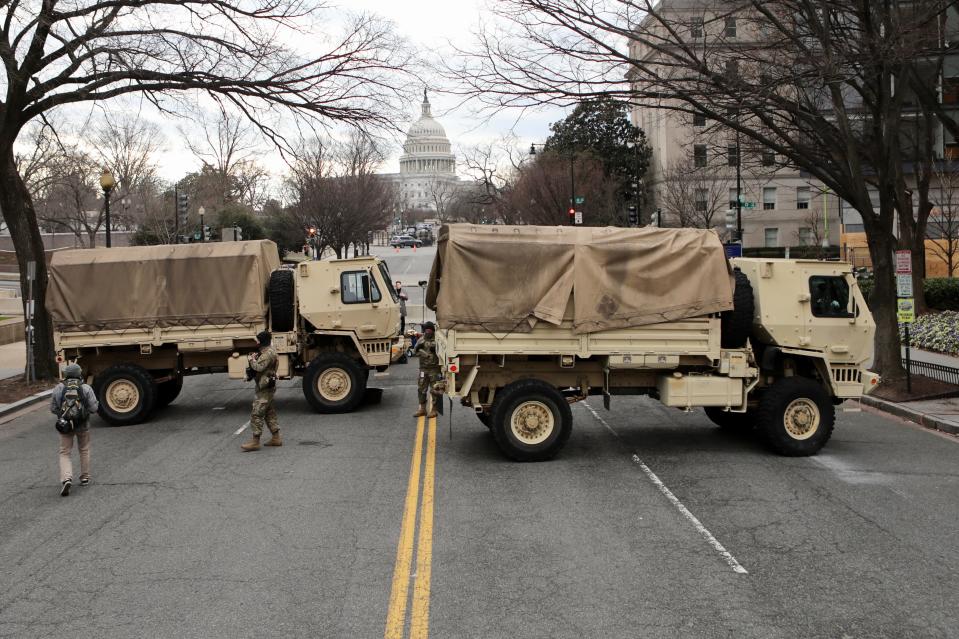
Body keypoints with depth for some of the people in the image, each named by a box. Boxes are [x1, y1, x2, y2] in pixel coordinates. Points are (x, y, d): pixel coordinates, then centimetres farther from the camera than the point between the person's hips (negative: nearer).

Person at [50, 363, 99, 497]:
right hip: (83, 425, 0)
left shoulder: (59, 388, -4)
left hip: (64, 425, 0)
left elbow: (53, 408, -1)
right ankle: (84, 477, 28)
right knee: (84, 450, 20)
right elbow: (93, 408, -10)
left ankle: (66, 479, -15)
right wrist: (97, 404, 11)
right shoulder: (86, 388, -8)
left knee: (65, 453, 5)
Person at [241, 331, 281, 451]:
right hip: (266, 387, 11)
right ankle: (276, 438, 20)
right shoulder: (267, 351, 16)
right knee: (269, 413, 15)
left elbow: (259, 367, -27)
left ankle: (255, 441, -9)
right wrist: (255, 358, 3)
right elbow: (262, 366, 18)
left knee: (257, 414, -10)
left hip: (265, 388, -11)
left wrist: (252, 359, -11)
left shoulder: (268, 353, -17)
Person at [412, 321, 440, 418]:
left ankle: (434, 410, 8)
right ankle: (422, 409, 18)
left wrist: (436, 350, -24)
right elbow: (414, 353, 10)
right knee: (421, 389, 8)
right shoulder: (421, 340, 11)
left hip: (434, 368, -5)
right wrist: (417, 348, -9)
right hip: (423, 368, 5)